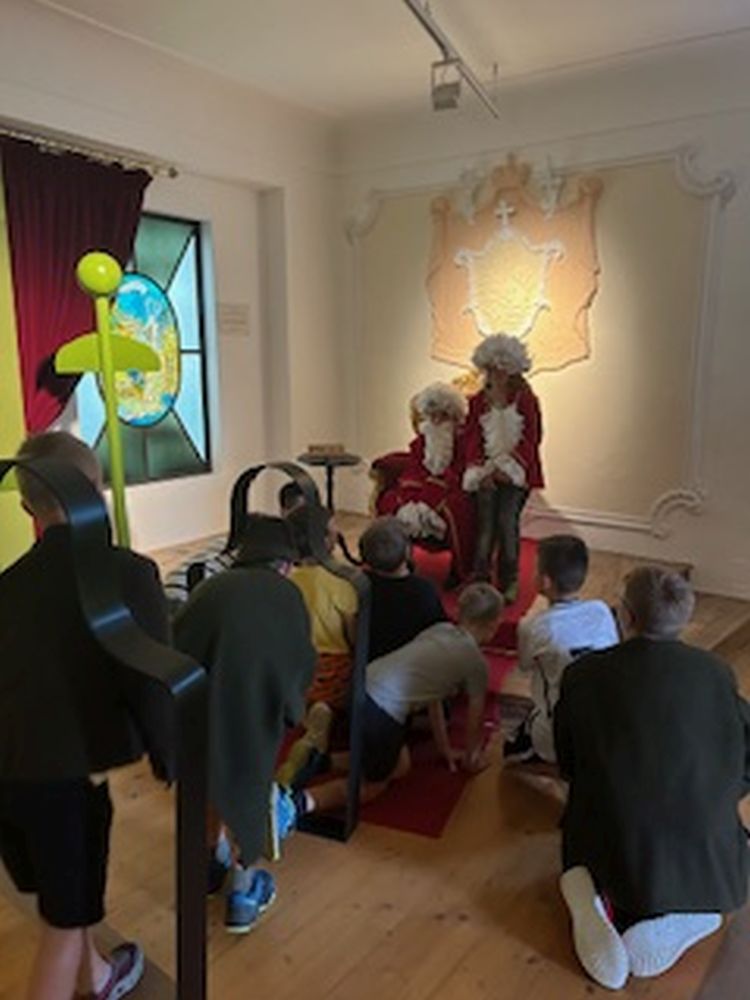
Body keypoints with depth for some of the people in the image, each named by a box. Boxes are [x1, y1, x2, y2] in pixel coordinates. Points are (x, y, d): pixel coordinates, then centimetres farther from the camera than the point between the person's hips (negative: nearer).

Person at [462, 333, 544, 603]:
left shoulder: (526, 400, 2)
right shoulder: (478, 401, 10)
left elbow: (531, 439, -3)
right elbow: (471, 438, 7)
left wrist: (509, 466, -13)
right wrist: (481, 469, -6)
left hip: (517, 473, -2)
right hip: (486, 472, 2)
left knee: (507, 522, -12)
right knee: (486, 524, -7)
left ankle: (509, 583, 2)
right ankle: (480, 580, 2)